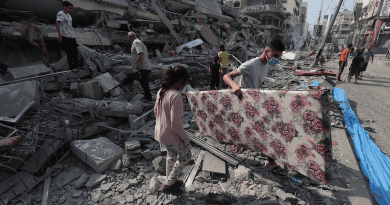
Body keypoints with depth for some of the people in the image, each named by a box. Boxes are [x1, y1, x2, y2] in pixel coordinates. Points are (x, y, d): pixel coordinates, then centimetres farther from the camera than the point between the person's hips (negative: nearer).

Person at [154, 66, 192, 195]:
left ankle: (170, 181, 46)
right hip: (172, 135, -8)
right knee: (185, 156, 14)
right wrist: (185, 138, -14)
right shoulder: (176, 96, -28)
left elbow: (156, 111, 11)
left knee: (171, 155, 27)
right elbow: (175, 123, -28)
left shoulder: (161, 92, -1)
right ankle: (167, 185, 22)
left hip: (161, 132, 9)